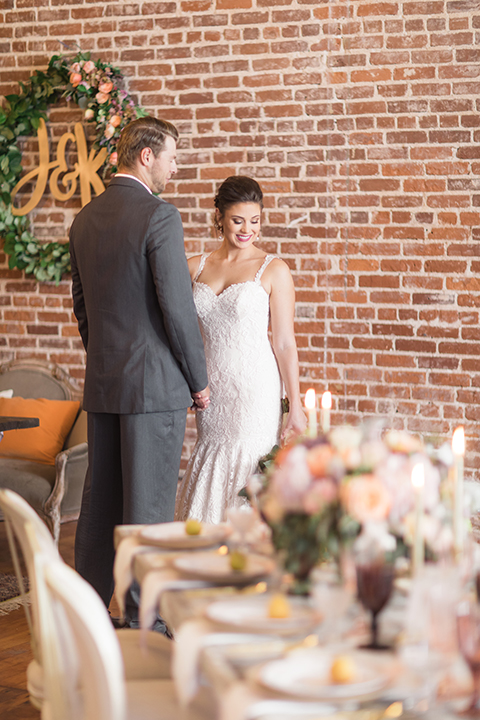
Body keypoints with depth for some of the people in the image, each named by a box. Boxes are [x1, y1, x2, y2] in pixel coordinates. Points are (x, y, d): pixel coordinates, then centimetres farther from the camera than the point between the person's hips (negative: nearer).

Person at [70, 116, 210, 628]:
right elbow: (177, 307, -16)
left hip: (101, 384, 7)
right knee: (148, 505, -1)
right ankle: (143, 619, 6)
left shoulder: (85, 218, 10)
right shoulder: (159, 217, -14)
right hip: (155, 384, -7)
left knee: (100, 499, 14)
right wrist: (199, 379, -6)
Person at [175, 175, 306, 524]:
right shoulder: (196, 267, 8)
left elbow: (285, 343, -4)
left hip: (255, 390, -4)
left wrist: (295, 409, -7)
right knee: (210, 490, 7)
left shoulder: (274, 270, -3)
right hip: (211, 391, 4)